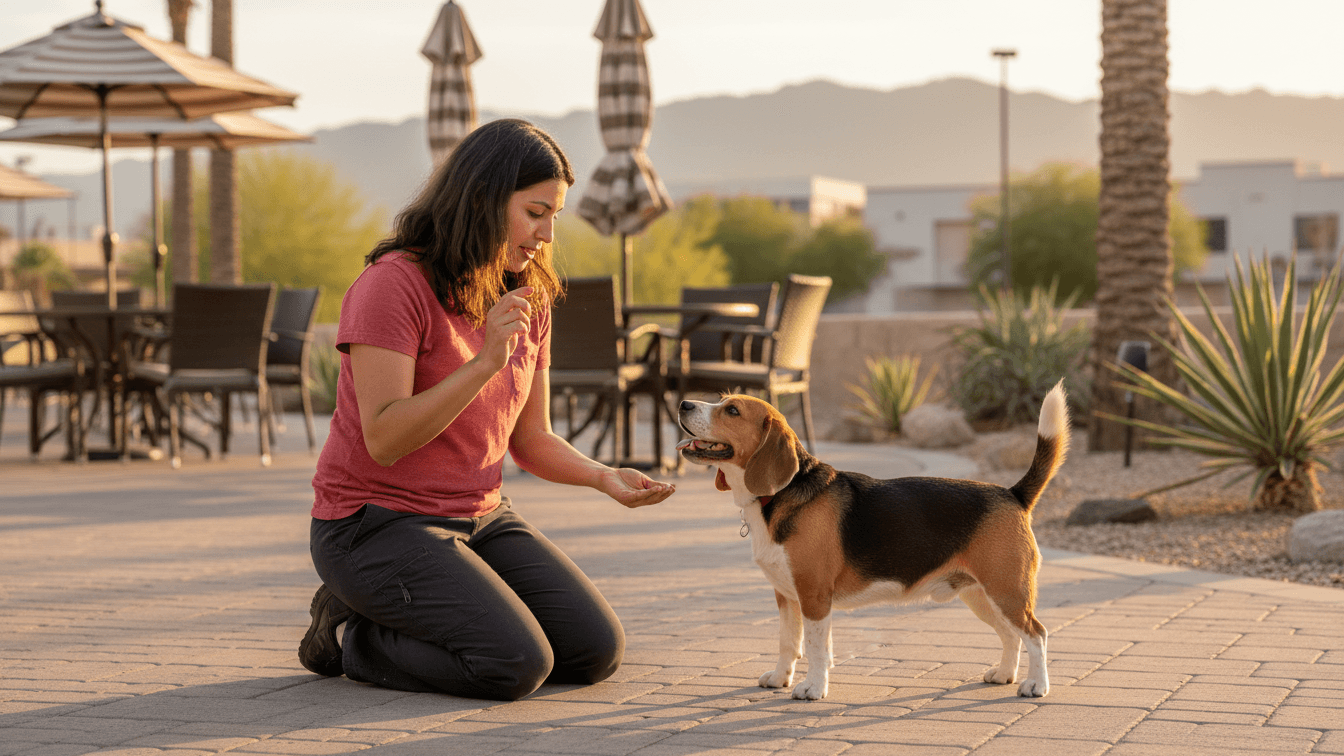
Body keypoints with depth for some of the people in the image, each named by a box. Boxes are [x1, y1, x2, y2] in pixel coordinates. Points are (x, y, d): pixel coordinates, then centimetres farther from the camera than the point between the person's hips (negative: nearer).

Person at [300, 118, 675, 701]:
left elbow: (531, 441, 8)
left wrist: (604, 477, -11)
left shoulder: (529, 300, 5)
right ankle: (358, 638, 1)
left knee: (596, 652, -5)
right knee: (517, 665, -25)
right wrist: (486, 363, -32)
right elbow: (385, 440, -23)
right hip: (379, 522, -8)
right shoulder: (393, 284, -18)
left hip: (480, 517, 8)